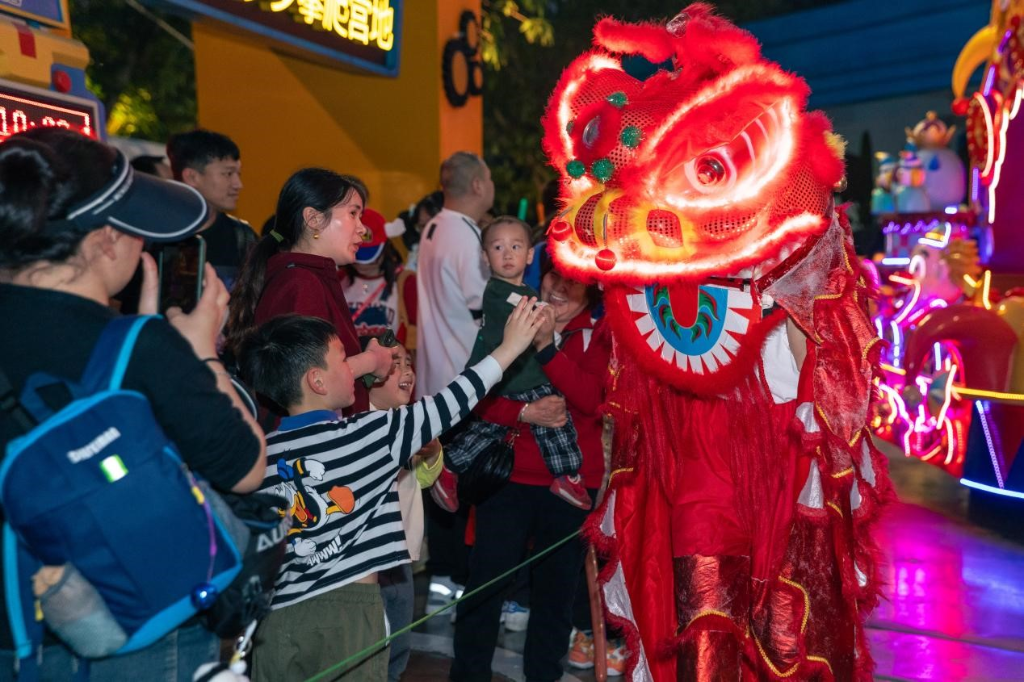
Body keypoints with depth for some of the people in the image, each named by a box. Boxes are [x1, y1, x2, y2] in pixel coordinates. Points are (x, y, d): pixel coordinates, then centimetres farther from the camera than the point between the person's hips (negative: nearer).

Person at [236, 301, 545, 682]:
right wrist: (510, 347, 3)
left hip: (276, 618, 4)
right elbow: (445, 407, -4)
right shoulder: (366, 435, -9)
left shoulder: (260, 453, 1)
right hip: (347, 612, -4)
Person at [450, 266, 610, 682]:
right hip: (508, 475, 0)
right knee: (485, 581, 3)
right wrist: (524, 412, -20)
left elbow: (591, 399, -14)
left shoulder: (600, 334, 2)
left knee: (557, 587, 12)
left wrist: (546, 346, -22)